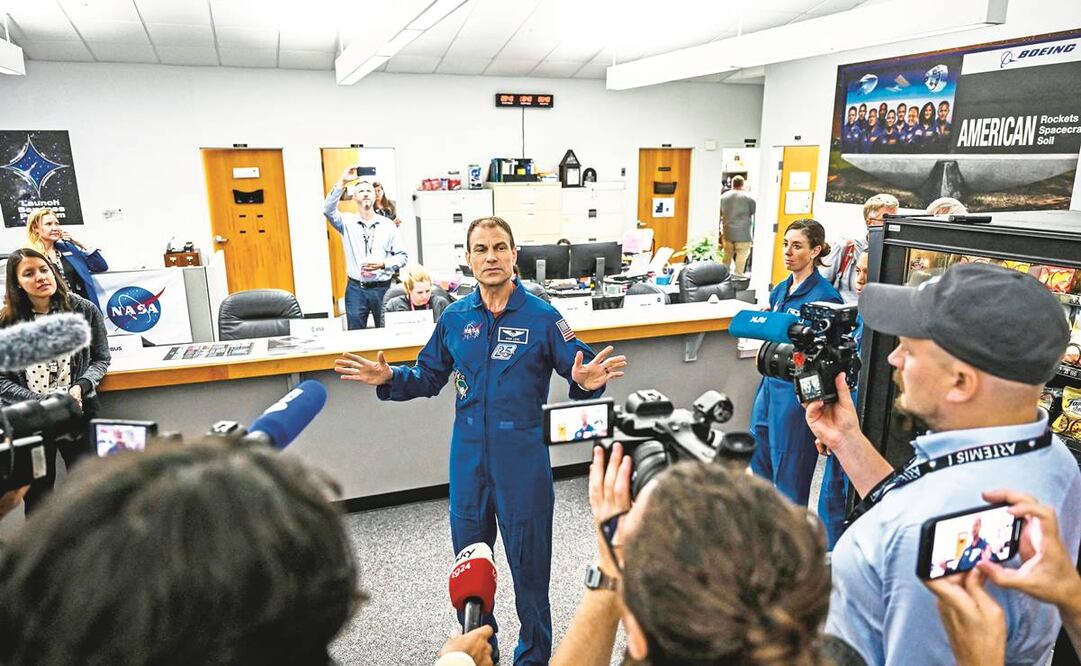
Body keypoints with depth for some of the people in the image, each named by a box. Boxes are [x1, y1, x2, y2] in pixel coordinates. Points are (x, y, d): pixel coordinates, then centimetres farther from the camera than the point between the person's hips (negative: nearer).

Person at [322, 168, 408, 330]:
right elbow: (328, 210, -16)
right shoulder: (347, 222, 4)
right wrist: (342, 182, -21)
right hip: (355, 289, 0)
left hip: (382, 288, 0)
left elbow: (402, 256, 3)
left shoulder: (388, 225, 3)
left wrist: (383, 264, -15)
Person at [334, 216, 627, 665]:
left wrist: (587, 382, -32)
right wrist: (390, 379, -6)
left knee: (529, 567, 11)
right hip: (469, 462, 4)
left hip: (523, 463, -4)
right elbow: (429, 377, 11)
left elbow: (579, 372, -10)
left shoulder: (542, 317, -10)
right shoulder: (454, 318, 2)